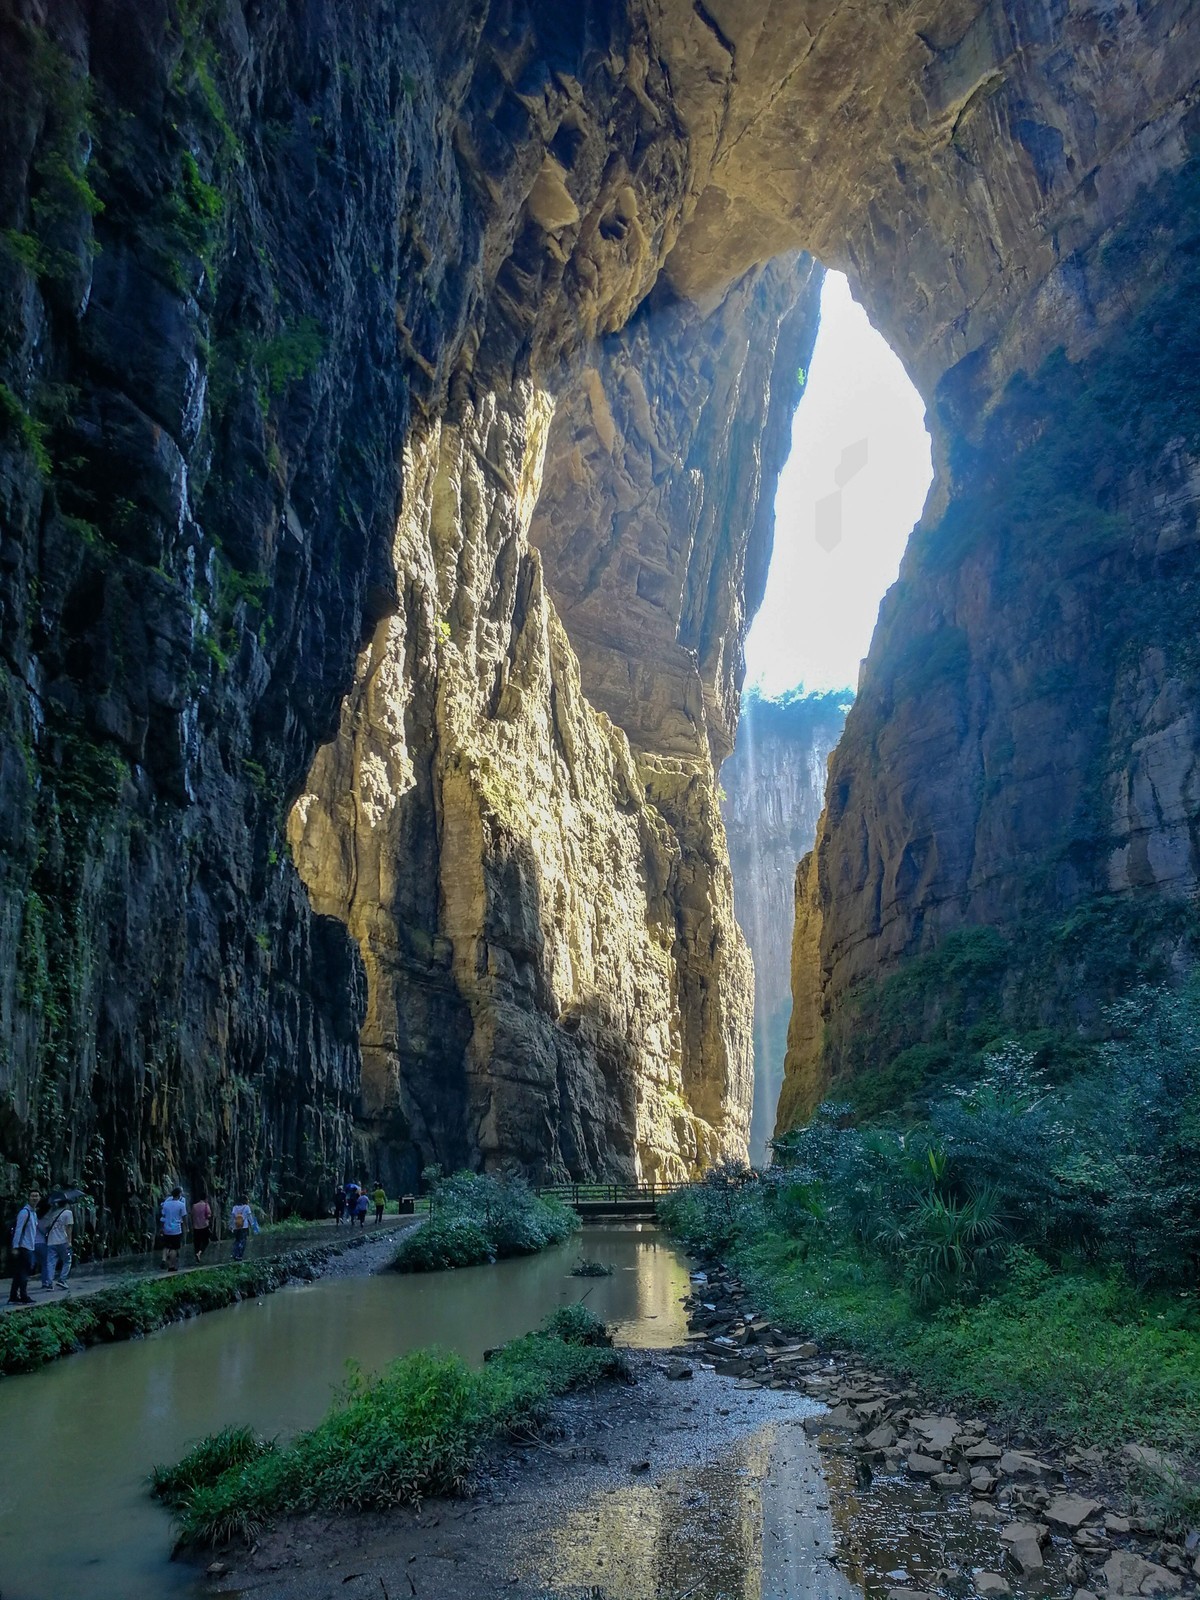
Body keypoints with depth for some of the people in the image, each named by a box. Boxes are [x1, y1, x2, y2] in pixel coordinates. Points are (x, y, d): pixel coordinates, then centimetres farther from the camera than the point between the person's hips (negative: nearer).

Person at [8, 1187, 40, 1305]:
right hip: (23, 1247, -9)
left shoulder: (34, 1212, 16)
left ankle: (13, 1297, 14)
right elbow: (18, 1230, -17)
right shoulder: (24, 1212, -14)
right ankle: (24, 1297, -2)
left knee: (19, 1273, 10)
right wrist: (15, 1247, -20)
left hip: (30, 1247, 9)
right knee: (24, 1272, -5)